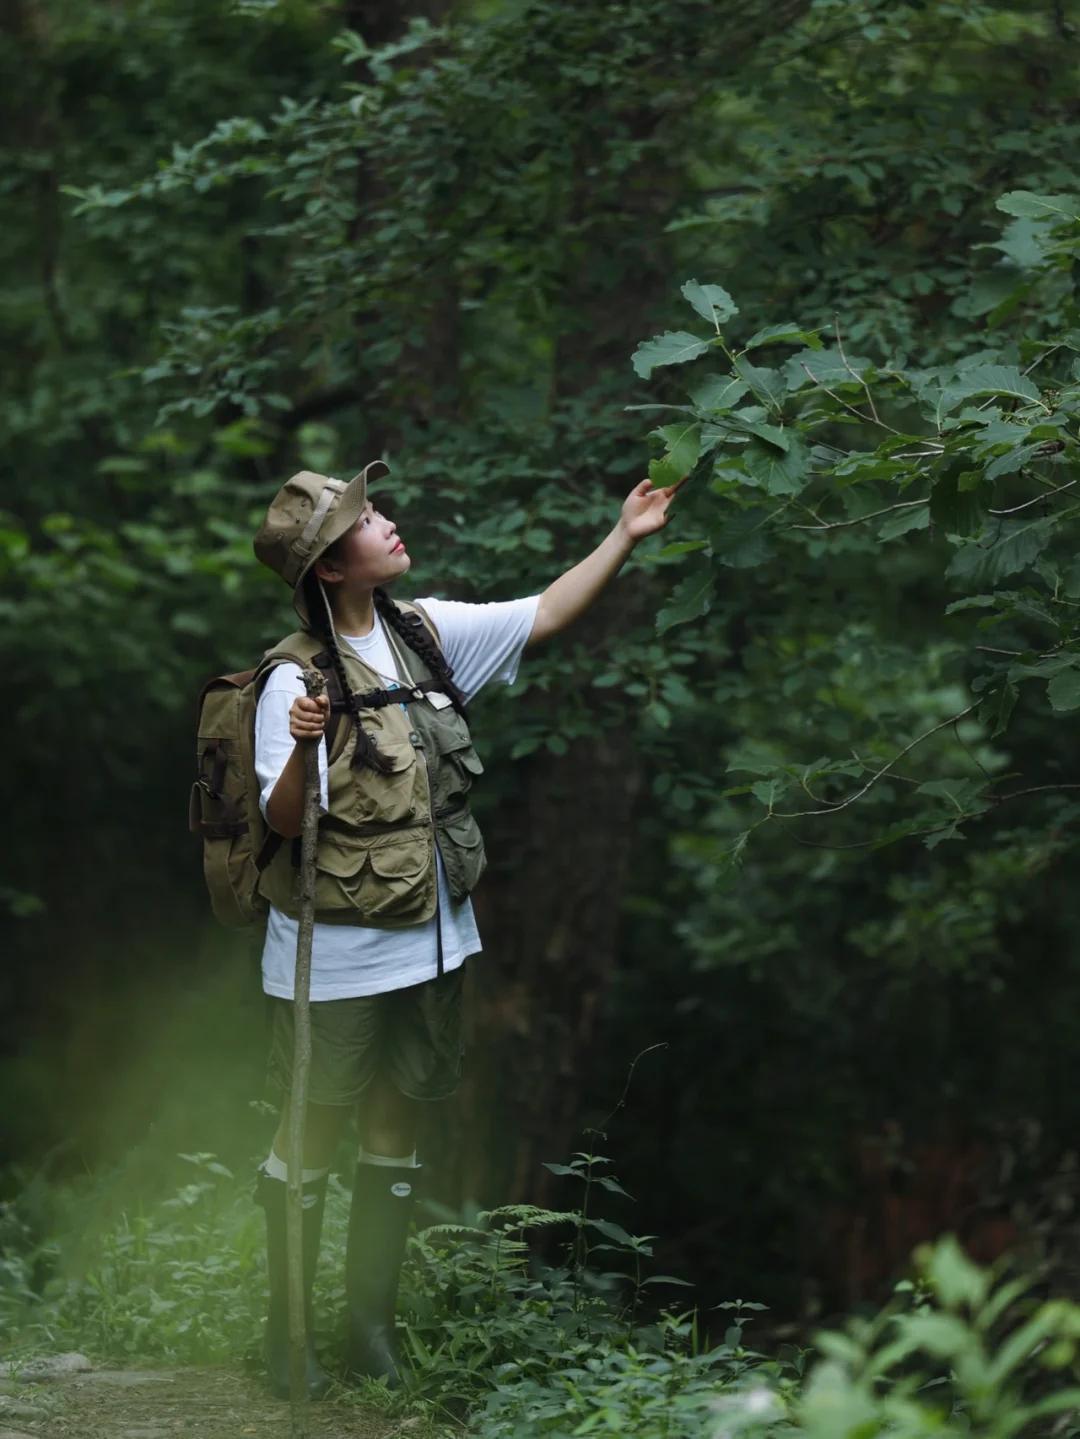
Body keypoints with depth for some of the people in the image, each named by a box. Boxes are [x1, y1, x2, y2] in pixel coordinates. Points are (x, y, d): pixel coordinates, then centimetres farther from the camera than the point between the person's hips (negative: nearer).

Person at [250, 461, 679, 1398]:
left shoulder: (426, 635, 3)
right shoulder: (299, 680, -16)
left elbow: (544, 618, 10)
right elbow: (284, 819, -19)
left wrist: (626, 537, 5)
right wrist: (303, 749, -38)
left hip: (428, 941, 6)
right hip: (336, 956, -6)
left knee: (396, 1127, 13)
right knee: (314, 1131, 3)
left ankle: (371, 1325, 22)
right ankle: (287, 1335, 13)